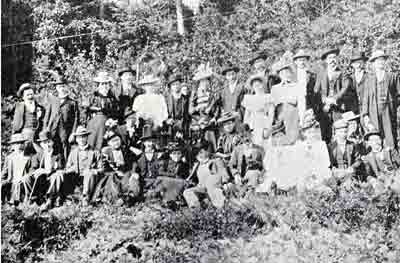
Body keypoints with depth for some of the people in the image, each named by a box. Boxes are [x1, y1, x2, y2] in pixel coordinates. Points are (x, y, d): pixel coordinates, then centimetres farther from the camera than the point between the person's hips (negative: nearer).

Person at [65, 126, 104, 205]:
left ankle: (86, 199, -31)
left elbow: (101, 169, 5)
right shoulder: (73, 152, 17)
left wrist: (93, 171, -16)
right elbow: (67, 169, 16)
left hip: (90, 177, -2)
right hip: (76, 179, 2)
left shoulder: (95, 152, 9)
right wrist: (72, 169, -8)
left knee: (90, 175, -37)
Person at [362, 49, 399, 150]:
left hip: (389, 112, 0)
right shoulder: (369, 79, 15)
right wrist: (365, 115, 1)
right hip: (374, 112, 0)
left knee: (390, 136, -8)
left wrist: (392, 102, -5)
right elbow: (366, 98, 10)